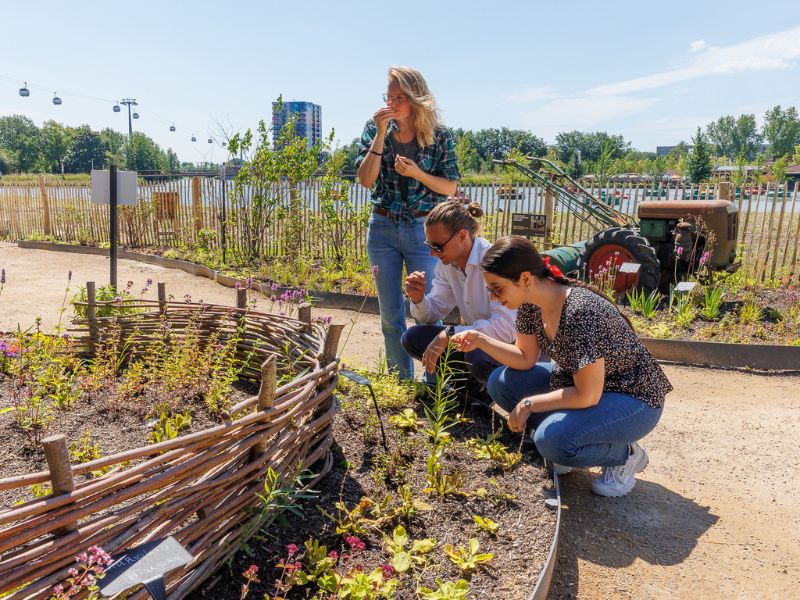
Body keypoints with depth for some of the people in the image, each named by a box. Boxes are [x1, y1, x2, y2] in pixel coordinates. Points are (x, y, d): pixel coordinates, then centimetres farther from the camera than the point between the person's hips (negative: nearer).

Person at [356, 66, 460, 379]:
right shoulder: (374, 129, 1)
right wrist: (381, 134, -16)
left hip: (424, 230, -2)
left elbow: (451, 187, -2)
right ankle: (400, 383, 24)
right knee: (390, 314, 9)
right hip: (383, 228, 3)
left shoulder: (439, 136, -3)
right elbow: (366, 180, -9)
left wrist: (416, 173, -17)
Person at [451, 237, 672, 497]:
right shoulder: (531, 303, -9)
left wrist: (528, 404, -19)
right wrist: (480, 340, -12)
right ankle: (564, 443, 8)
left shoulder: (581, 312, -33)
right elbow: (525, 359, 1)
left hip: (634, 399, -8)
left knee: (552, 440, -30)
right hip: (580, 382, 8)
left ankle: (626, 455, 0)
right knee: (501, 382, -5)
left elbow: (587, 396, -29)